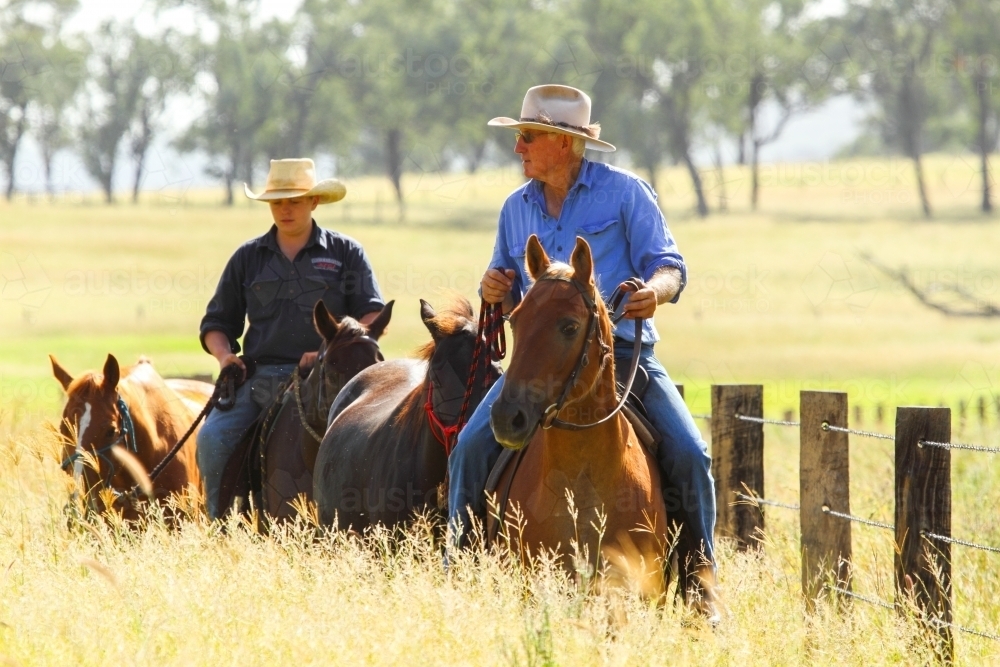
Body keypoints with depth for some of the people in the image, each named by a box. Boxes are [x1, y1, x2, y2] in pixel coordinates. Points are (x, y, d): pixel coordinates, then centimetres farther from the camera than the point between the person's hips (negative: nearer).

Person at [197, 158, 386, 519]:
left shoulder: (346, 253, 11)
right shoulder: (248, 258, 17)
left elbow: (374, 317, 4)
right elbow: (217, 323, 22)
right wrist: (224, 355, -1)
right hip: (257, 377, 2)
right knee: (213, 439, -22)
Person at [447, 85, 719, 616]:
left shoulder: (624, 193, 0)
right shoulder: (516, 208, 14)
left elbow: (669, 266, -3)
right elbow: (511, 299, 22)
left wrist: (655, 289, -26)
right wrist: (495, 289, -2)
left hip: (624, 351, -3)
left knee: (688, 453, -18)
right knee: (471, 446, -18)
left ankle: (702, 572, 1)